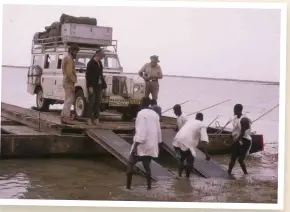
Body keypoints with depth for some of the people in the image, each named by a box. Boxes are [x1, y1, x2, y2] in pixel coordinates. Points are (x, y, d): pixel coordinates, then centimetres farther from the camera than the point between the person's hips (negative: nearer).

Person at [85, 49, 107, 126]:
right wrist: (90, 86, -19)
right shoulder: (91, 63, -11)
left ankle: (96, 119, 10)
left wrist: (103, 84, 12)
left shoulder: (99, 63, 12)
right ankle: (89, 119, 0)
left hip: (98, 85, 7)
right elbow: (88, 75, -14)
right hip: (92, 85, -7)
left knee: (98, 102, 6)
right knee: (91, 102, -6)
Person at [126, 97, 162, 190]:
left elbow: (141, 131, -20)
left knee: (130, 164, 7)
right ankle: (149, 186, 10)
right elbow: (158, 131, 12)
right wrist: (157, 145, 21)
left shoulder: (141, 113, -12)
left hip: (141, 144, -6)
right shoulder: (155, 114, 10)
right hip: (151, 145, 6)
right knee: (147, 166, 15)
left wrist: (135, 145, -21)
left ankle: (128, 185, 3)